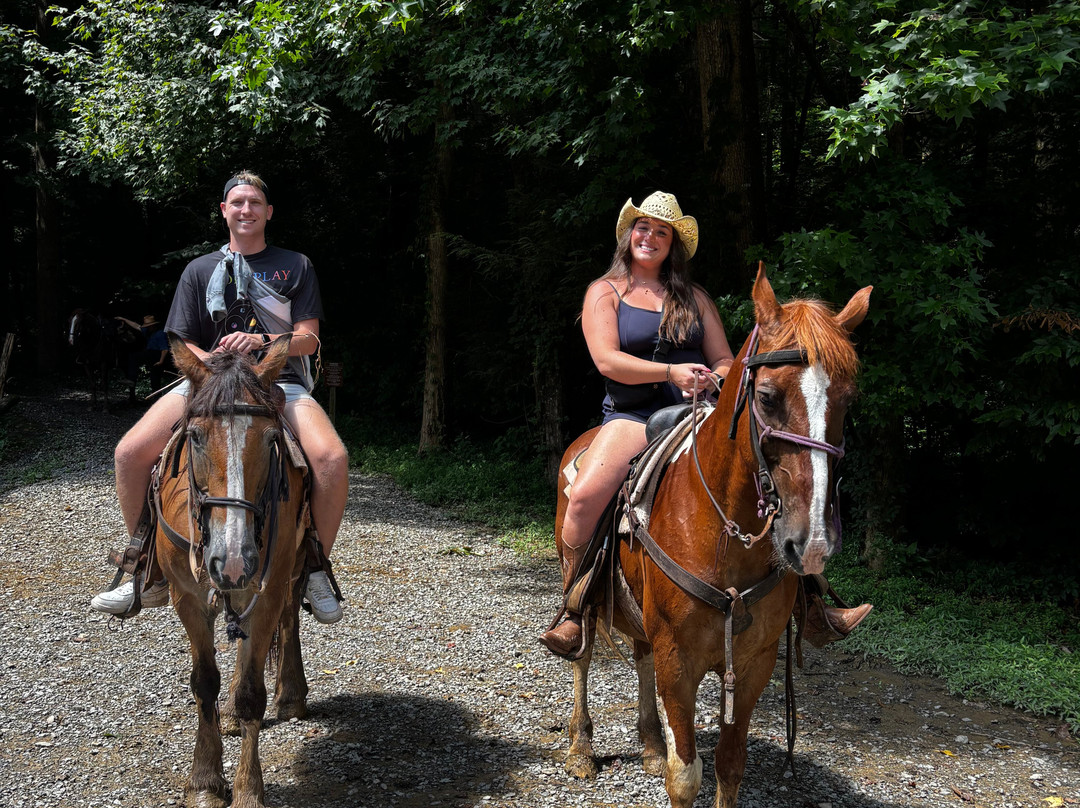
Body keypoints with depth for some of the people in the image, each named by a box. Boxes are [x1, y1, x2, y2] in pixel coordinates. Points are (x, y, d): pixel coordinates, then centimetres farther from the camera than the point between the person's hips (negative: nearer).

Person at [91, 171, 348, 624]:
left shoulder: (295, 266, 12)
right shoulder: (200, 270, 17)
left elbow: (309, 340, 3)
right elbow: (185, 345, 12)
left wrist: (261, 341, -17)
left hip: (280, 382, -2)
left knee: (332, 457, -32)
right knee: (130, 452, -18)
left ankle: (315, 569, -11)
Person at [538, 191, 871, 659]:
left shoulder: (694, 298, 18)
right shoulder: (605, 292, 7)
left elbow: (725, 362, 14)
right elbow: (607, 360, -7)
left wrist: (713, 380, -11)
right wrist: (672, 372, -18)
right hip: (633, 415, -3)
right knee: (585, 496, -30)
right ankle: (573, 613, -14)